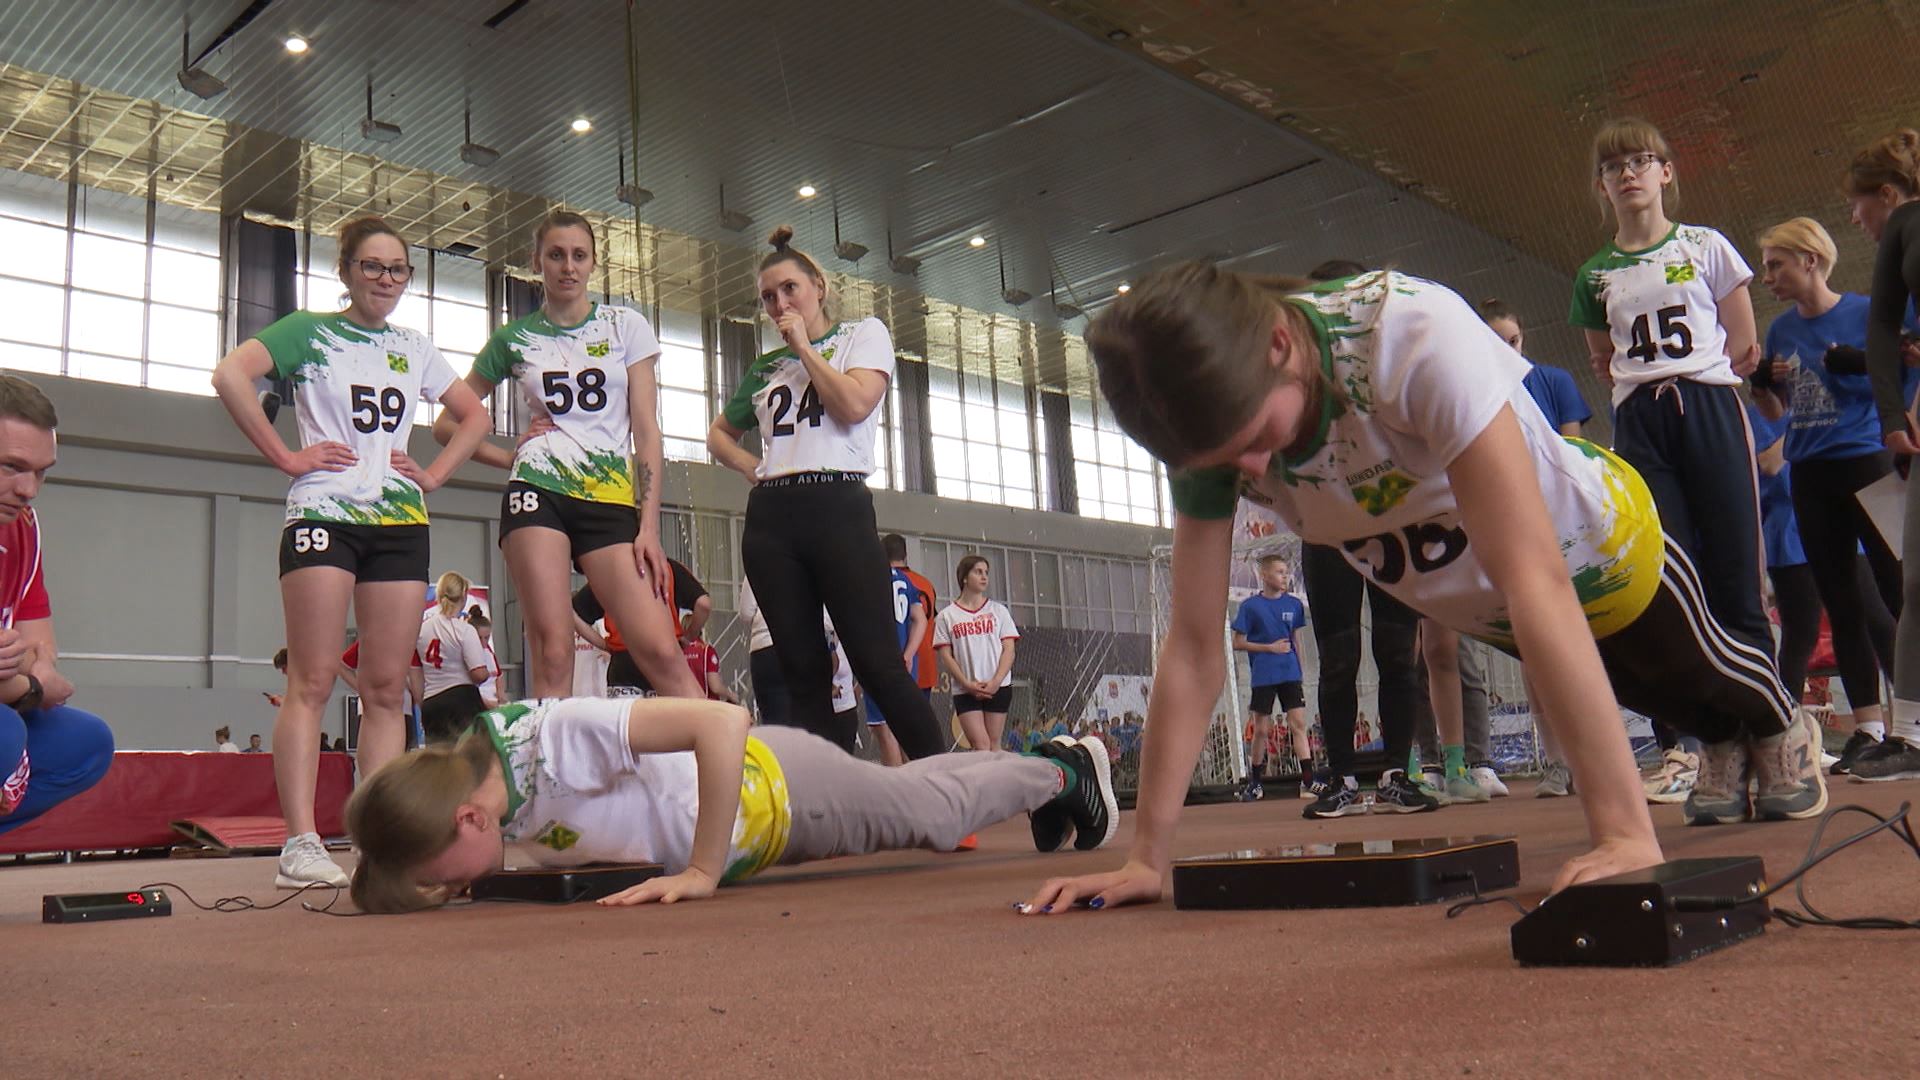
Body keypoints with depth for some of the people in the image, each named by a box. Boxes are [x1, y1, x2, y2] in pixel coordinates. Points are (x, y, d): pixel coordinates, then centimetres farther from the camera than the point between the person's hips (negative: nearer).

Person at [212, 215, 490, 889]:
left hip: (400, 522, 5)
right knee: (312, 681, -9)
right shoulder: (310, 332, 5)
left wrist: (435, 474, 11)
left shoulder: (414, 348, 18)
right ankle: (300, 843, -10)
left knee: (387, 688, 2)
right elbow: (231, 375, -10)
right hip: (324, 513, -4)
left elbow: (473, 415, 25)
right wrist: (285, 456, -12)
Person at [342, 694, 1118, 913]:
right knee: (916, 798, 31)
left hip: (782, 790, -7)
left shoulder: (555, 739, -41)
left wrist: (701, 874, -43)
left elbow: (722, 721, -48)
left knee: (941, 811, 18)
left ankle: (1064, 771, 45)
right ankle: (1031, 766, 56)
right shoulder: (470, 773, -16)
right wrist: (422, 882, -13)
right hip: (746, 795, 7)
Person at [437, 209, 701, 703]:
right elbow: (447, 424, 21)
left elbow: (646, 431, 4)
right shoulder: (513, 338, 13)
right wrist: (511, 458, 5)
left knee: (661, 651, -14)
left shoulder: (626, 326, 10)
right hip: (539, 493, 1)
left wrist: (649, 526, -4)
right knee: (551, 654, -10)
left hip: (613, 498, -1)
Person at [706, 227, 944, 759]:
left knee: (879, 665, -12)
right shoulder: (765, 367, 21)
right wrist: (752, 467, 13)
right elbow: (720, 433, 33)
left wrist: (805, 348, 1)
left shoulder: (864, 333, 10)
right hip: (769, 518, 5)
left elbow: (855, 405, -9)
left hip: (839, 508, -5)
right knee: (803, 671, 1)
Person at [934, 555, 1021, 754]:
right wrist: (967, 684, -11)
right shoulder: (947, 616, 5)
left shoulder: (998, 610, 9)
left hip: (998, 687, 1)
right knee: (980, 745, -10)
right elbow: (945, 655, 1)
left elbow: (1009, 650, 4)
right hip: (965, 691, -1)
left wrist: (995, 682, -10)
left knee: (993, 745, 2)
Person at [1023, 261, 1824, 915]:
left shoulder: (1415, 337, -46)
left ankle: (1781, 731, 63)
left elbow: (1536, 578, -50)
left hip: (1594, 540, -4)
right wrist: (1146, 857, -30)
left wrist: (1627, 831, -52)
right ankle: (1723, 746, 64)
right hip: (1485, 608, 4)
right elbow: (1194, 646, -28)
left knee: (1704, 672, 29)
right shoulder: (1209, 419, -30)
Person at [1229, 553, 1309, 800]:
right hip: (1263, 677, -3)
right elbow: (1238, 643, -3)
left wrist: (1300, 673, 14)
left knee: (1299, 724, -7)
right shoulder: (1250, 606, -5)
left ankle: (1307, 783, -9)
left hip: (1290, 675, 3)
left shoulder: (1294, 604, 6)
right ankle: (1254, 783, 19)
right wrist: (1270, 647, -12)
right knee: (1261, 730, 5)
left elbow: (1295, 640, 15)